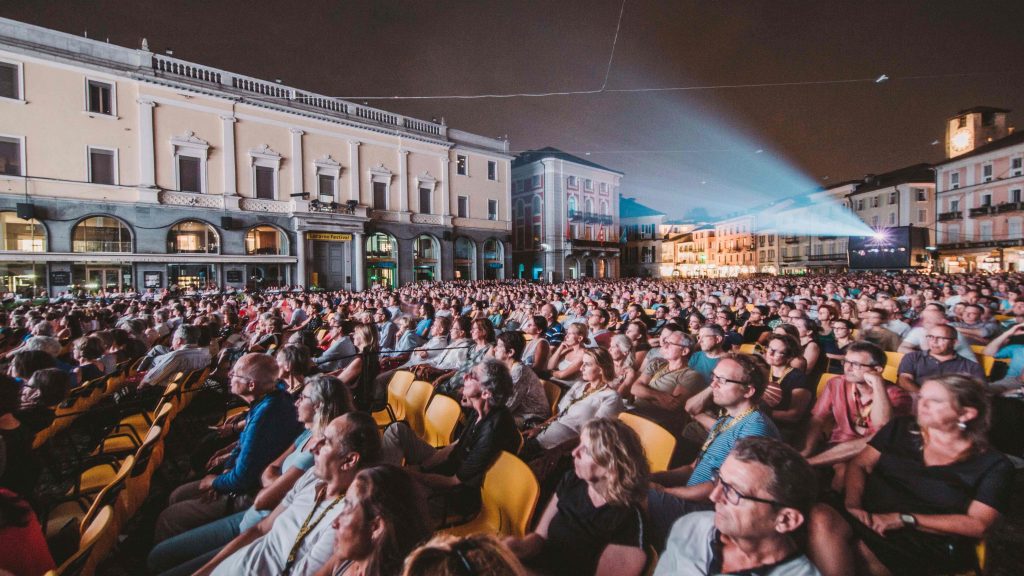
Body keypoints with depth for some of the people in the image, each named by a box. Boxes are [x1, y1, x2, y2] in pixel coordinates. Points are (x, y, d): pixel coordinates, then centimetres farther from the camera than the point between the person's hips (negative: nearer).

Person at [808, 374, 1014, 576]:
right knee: (820, 519, -34)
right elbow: (860, 465, 7)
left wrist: (904, 519, -17)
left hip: (930, 544, -2)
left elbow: (977, 525, -5)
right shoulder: (901, 428, 13)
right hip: (869, 518, 3)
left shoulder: (993, 465, 5)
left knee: (862, 547, -37)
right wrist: (852, 504, -11)